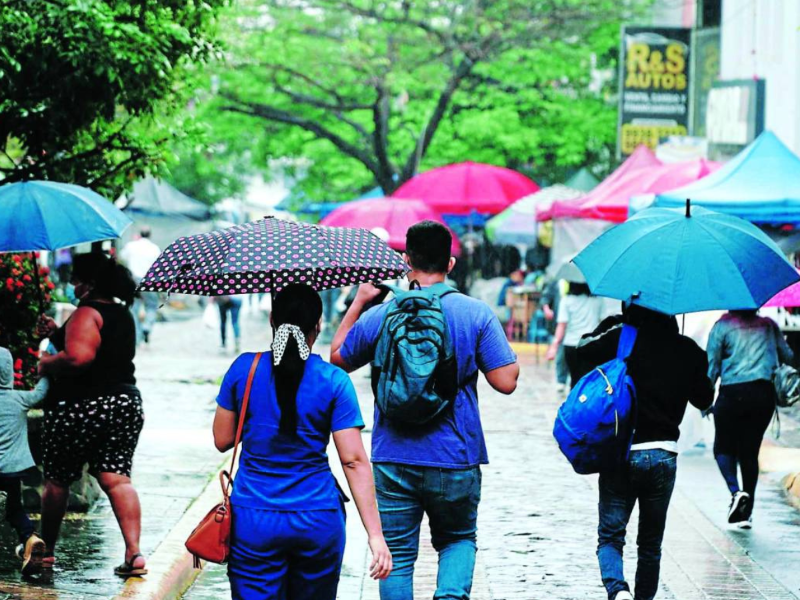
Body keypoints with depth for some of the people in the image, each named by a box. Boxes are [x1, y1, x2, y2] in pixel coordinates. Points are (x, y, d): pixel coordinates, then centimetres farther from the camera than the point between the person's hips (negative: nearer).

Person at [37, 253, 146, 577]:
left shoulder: (87, 313, -13)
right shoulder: (123, 314, 15)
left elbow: (78, 357, -27)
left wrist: (47, 363, -10)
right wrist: (57, 334, 18)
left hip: (80, 407, -7)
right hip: (125, 402, 7)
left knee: (56, 481, 9)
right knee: (117, 480, 3)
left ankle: (45, 550, 20)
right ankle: (134, 552, -11)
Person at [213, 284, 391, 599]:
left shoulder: (244, 369, -2)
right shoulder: (333, 381, -6)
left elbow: (222, 440, 6)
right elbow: (354, 461, -9)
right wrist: (375, 535, -8)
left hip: (254, 523, 0)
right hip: (318, 522, 0)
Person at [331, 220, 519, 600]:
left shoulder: (380, 315, -2)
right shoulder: (476, 314, -5)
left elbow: (338, 358, 15)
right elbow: (506, 382, -8)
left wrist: (359, 301, 21)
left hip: (393, 461, 0)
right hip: (455, 461, 0)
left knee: (398, 556, 9)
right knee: (458, 538, 19)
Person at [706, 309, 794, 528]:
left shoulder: (722, 326, 3)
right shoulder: (769, 326, 12)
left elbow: (711, 364, 1)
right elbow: (788, 356, 16)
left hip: (733, 393, -3)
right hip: (764, 393, 3)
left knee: (724, 447, 8)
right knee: (750, 451, 9)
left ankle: (735, 491, -20)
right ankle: (746, 513, 6)